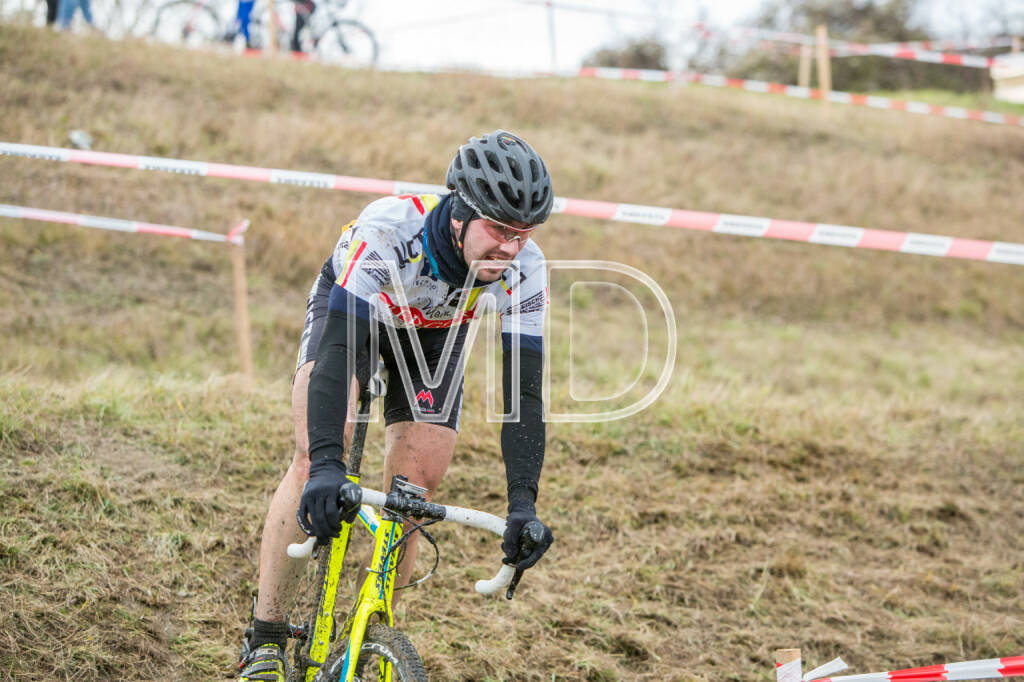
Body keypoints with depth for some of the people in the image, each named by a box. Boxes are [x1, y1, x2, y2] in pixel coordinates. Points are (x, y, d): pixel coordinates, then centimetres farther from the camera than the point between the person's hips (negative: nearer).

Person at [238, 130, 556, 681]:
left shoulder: (524, 271, -33)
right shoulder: (387, 231, -43)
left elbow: (524, 393, -30)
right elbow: (337, 348, -48)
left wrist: (523, 506, -41)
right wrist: (327, 466, -60)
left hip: (435, 332, 3)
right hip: (349, 307, -3)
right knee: (315, 456, -23)